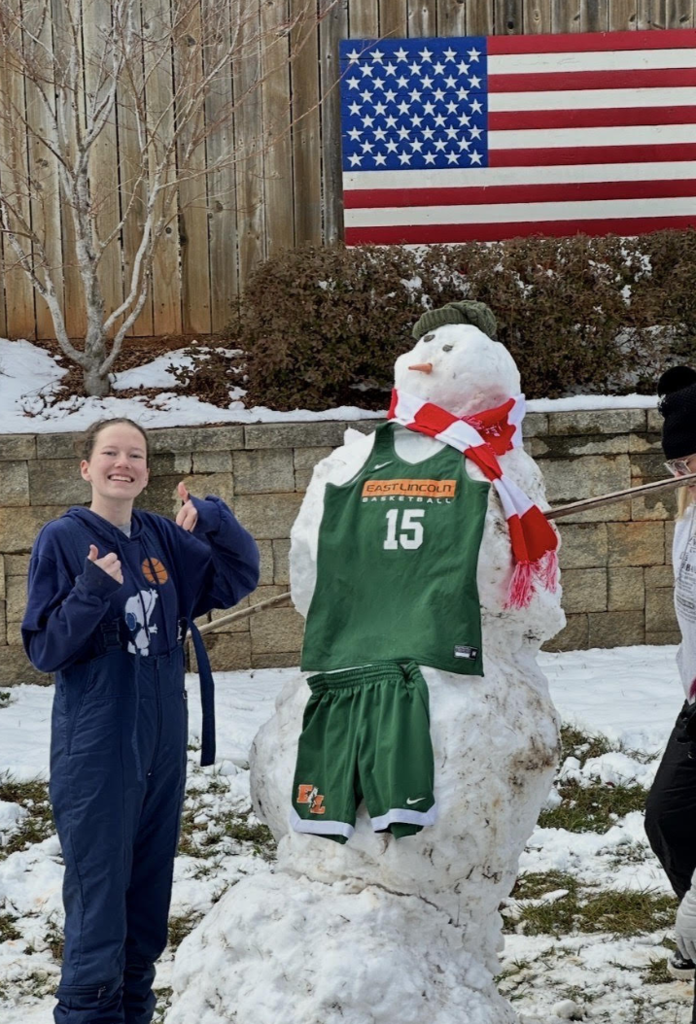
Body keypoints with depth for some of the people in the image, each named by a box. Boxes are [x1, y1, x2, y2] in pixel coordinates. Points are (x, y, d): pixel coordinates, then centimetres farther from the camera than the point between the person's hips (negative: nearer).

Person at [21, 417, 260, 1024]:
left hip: (163, 746, 6)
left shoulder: (165, 539, 6)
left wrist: (214, 519, -9)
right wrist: (94, 591, -26)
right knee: (98, 905, -4)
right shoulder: (63, 539, -8)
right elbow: (44, 649, -10)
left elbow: (239, 578, 8)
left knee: (149, 905, 14)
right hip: (96, 751, -5)